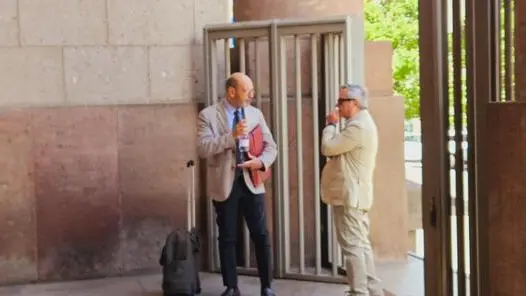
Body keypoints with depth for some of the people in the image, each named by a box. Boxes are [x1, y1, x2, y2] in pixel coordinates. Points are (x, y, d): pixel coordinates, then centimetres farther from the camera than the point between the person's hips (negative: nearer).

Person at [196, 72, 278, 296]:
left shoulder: (255, 114, 7)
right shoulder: (208, 115, -5)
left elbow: (270, 146, 7)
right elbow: (203, 148, -17)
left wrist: (262, 161, -14)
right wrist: (232, 136, -25)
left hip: (251, 182, 3)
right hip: (224, 184, -2)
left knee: (261, 235, 2)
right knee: (227, 238, 7)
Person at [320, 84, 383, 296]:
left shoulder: (358, 127, -18)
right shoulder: (361, 123, 18)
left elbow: (327, 148, -18)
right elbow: (338, 148, 22)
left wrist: (331, 125, -4)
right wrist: (334, 126, 7)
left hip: (349, 195, -11)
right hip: (353, 194, 11)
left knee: (352, 246, -8)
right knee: (361, 244, 13)